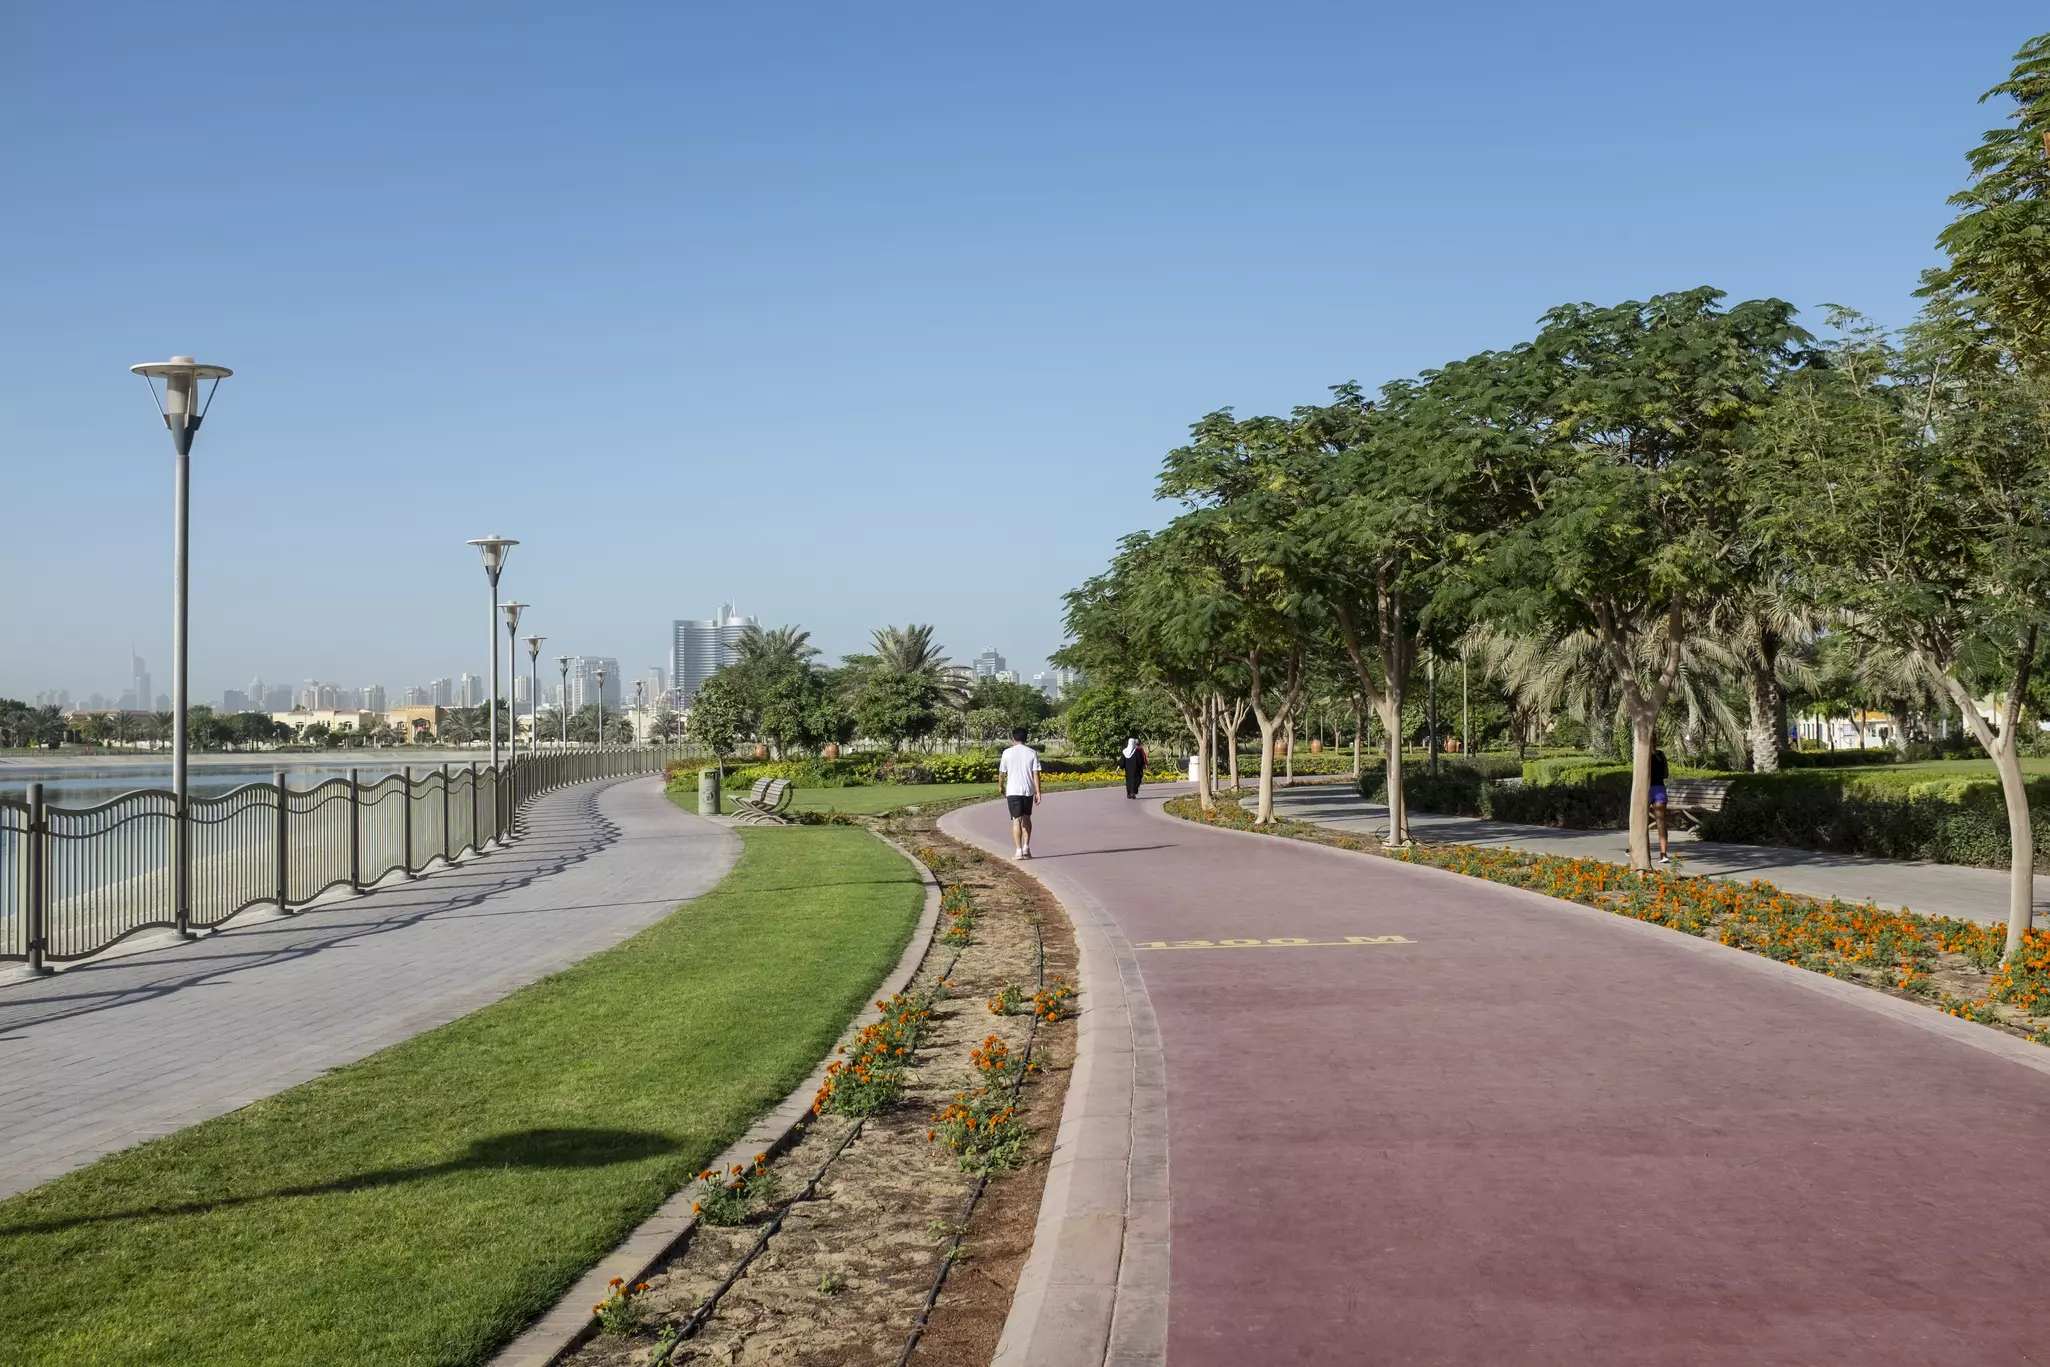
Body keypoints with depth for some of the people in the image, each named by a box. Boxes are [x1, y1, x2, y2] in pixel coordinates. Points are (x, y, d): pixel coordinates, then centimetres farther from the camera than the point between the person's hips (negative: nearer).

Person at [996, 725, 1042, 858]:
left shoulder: (1007, 753, -3)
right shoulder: (1032, 753, 0)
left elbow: (1002, 773, 4)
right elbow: (1036, 774, -4)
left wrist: (1000, 786, 23)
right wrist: (1038, 792, -2)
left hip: (1013, 791, -2)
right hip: (1028, 791, 2)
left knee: (1017, 820, -2)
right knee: (1026, 818, 18)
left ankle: (1019, 851, -11)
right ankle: (1026, 848, 18)